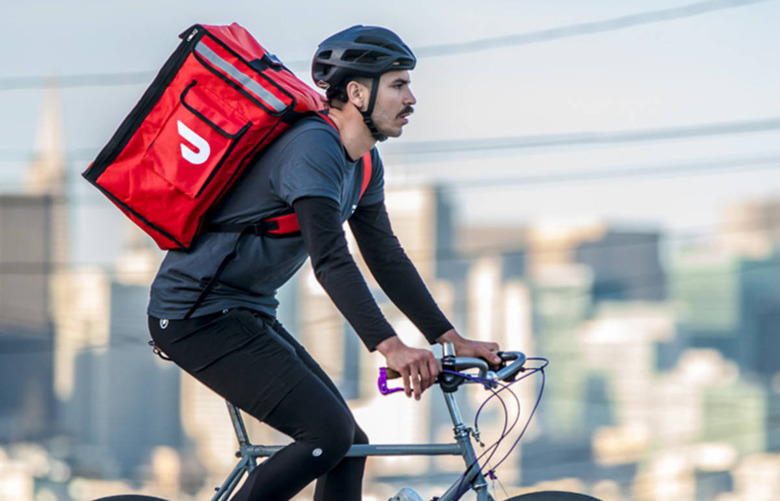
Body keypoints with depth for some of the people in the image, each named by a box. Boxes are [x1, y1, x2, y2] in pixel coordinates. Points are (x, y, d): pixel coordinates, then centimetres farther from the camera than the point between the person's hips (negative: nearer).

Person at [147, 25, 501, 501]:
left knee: (349, 445, 6)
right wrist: (390, 347, -41)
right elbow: (331, 259, -32)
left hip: (247, 315, 10)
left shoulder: (363, 165, 9)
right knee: (329, 433, -19)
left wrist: (453, 339, 6)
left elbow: (387, 258, 13)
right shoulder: (313, 148, -22)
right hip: (198, 316, -10)